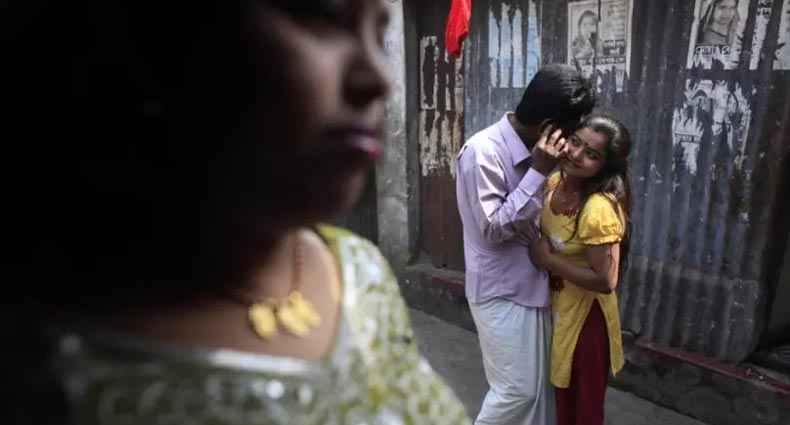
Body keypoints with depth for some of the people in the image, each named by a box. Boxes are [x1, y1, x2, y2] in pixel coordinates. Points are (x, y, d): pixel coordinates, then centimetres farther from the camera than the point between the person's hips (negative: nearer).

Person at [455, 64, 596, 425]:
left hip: (531, 282, 8)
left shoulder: (529, 148, 4)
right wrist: (539, 173, -24)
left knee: (540, 382, 18)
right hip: (501, 290, -8)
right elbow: (493, 228, -23)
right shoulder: (483, 152, -22)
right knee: (517, 389, 1)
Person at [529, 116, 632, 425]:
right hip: (555, 306, 8)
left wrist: (548, 260, -23)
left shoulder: (600, 209, -29)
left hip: (584, 316, -8)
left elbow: (605, 281, -28)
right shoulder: (556, 181, -5)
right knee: (559, 396, 28)